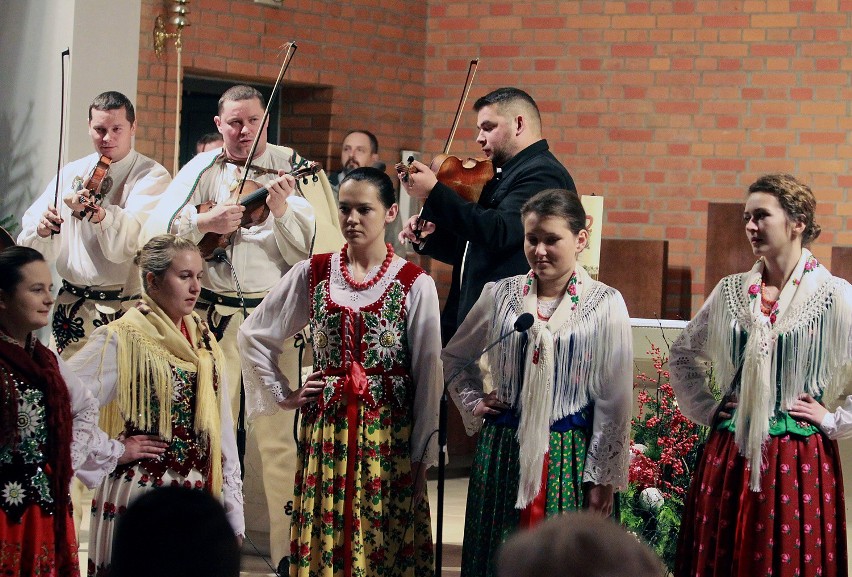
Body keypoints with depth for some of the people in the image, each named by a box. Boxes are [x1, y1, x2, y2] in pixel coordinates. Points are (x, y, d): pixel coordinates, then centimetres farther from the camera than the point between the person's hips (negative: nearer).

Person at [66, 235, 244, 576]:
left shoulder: (204, 343, 9)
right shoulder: (122, 339, -10)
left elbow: (223, 434, 10)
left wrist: (234, 516, 8)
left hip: (199, 498, 6)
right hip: (140, 497, -6)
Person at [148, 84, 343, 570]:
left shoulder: (293, 170, 3)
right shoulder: (203, 171, 8)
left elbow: (310, 251, -3)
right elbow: (161, 230, 1)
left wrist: (283, 211, -19)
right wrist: (204, 223, -15)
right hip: (214, 316, 2)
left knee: (277, 437, -3)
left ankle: (287, 547, 3)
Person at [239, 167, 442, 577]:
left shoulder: (414, 284, -3)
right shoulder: (313, 274, 4)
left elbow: (427, 375, -2)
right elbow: (253, 335, 12)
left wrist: (422, 455, -3)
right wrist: (283, 396, 7)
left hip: (386, 435, -2)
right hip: (325, 432, 2)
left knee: (383, 543, 1)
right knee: (323, 542, 5)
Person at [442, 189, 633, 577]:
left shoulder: (605, 305, -4)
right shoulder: (500, 295, 3)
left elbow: (613, 402, -3)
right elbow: (454, 357, 20)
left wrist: (603, 478, -4)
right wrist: (473, 403, 6)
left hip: (566, 456, -2)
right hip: (501, 451, 3)